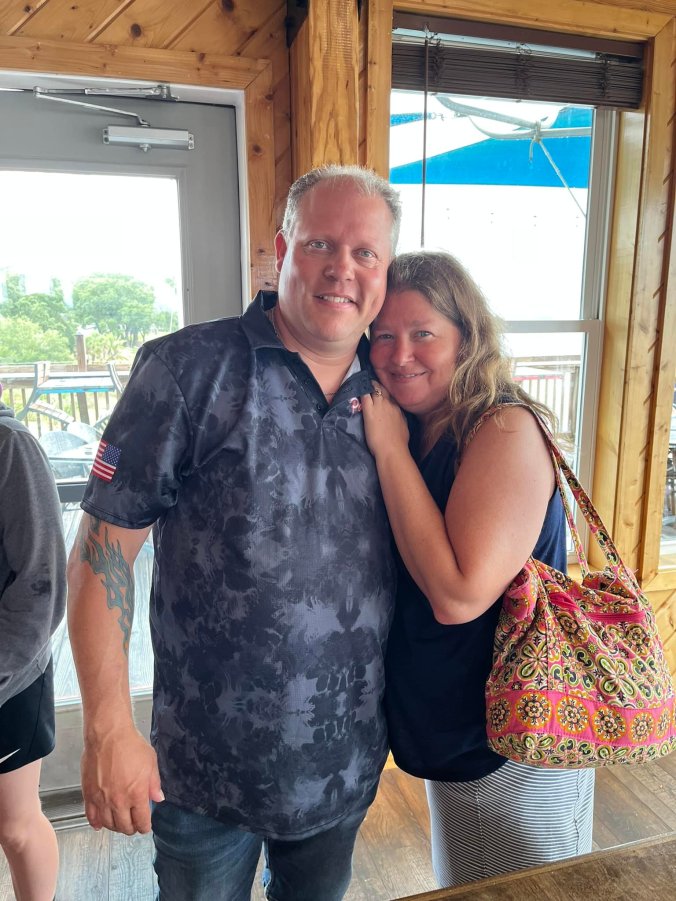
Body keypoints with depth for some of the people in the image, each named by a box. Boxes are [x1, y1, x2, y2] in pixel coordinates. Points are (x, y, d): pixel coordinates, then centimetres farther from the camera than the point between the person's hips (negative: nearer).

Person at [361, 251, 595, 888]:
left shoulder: (506, 430, -25)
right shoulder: (413, 435, -1)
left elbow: (459, 595, -32)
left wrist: (390, 449, -27)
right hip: (450, 734, 8)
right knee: (458, 887, 30)